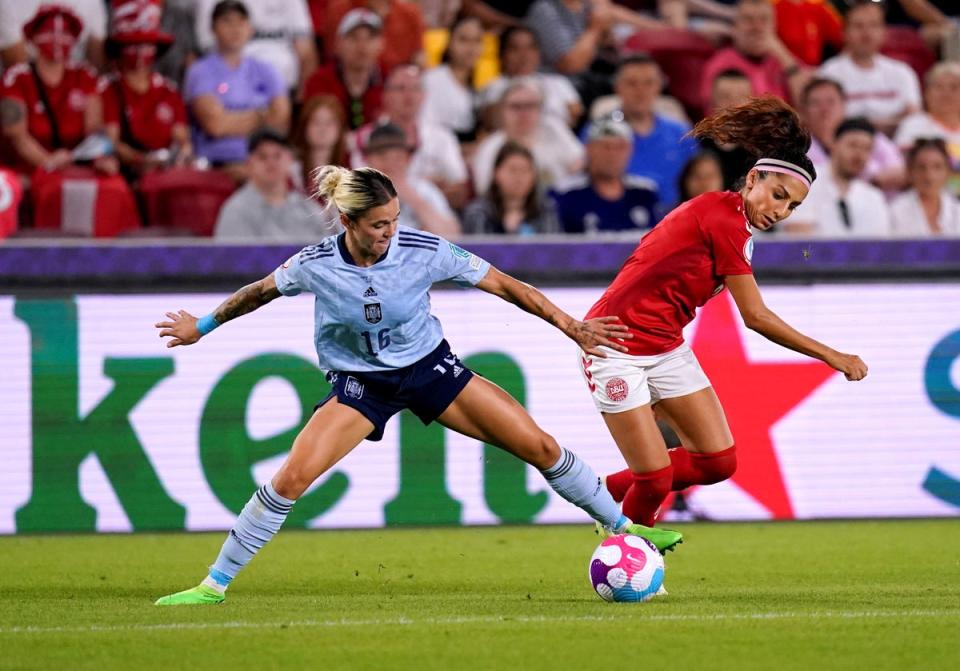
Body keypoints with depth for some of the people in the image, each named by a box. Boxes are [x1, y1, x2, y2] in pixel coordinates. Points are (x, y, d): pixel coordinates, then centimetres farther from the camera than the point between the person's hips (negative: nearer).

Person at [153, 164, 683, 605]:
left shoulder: (424, 250, -22)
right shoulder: (315, 266, -20)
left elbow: (504, 285, -12)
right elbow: (260, 292, 1)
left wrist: (571, 326, -14)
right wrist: (202, 326, 13)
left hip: (430, 366, 1)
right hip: (360, 381, -1)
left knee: (540, 447, -5)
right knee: (291, 479, -19)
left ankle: (623, 527, 15)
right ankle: (214, 585, -6)